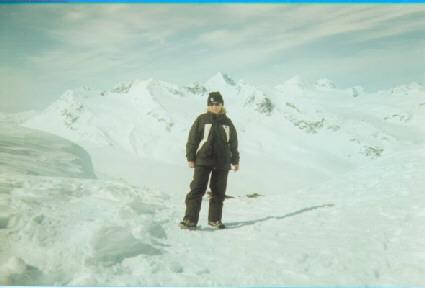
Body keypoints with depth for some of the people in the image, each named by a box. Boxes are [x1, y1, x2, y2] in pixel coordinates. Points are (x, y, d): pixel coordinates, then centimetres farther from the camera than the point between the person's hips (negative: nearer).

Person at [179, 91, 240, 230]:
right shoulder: (202, 119, 1)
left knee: (219, 192, 7)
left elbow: (233, 143, 17)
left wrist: (235, 161, 17)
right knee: (197, 189, -7)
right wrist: (190, 157, -5)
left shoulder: (227, 122, 11)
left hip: (222, 162, 3)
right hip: (203, 161, -3)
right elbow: (192, 139, 0)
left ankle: (215, 219, 19)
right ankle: (190, 220, -6)